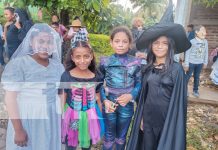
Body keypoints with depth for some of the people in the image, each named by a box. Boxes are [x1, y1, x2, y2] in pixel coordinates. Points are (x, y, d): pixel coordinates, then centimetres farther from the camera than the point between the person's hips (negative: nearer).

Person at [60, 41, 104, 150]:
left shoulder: (96, 77, -8)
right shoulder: (66, 76, -14)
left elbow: (98, 98, 3)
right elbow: (62, 99, -5)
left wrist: (101, 118, 10)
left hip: (90, 117, 2)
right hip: (72, 117, -1)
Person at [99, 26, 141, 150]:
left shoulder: (136, 63, -6)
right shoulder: (105, 62, -7)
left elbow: (139, 84, -1)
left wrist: (131, 95, -18)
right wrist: (105, 100, -14)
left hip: (127, 105, 1)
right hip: (109, 105, 0)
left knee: (122, 136, 21)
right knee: (109, 135, 17)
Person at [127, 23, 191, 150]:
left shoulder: (176, 69, -12)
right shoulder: (148, 68, 1)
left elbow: (179, 99, -11)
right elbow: (144, 95, 6)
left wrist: (175, 124, -11)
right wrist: (141, 117, 7)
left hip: (167, 119, -4)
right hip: (149, 118, 4)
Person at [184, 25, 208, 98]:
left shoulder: (205, 42, 0)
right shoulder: (192, 42, -14)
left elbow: (206, 53, 9)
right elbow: (187, 53, -11)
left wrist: (205, 63, 10)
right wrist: (186, 64, -10)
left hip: (200, 63, 4)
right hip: (191, 62, -4)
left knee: (197, 77, 15)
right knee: (188, 76, 6)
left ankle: (195, 90, 29)